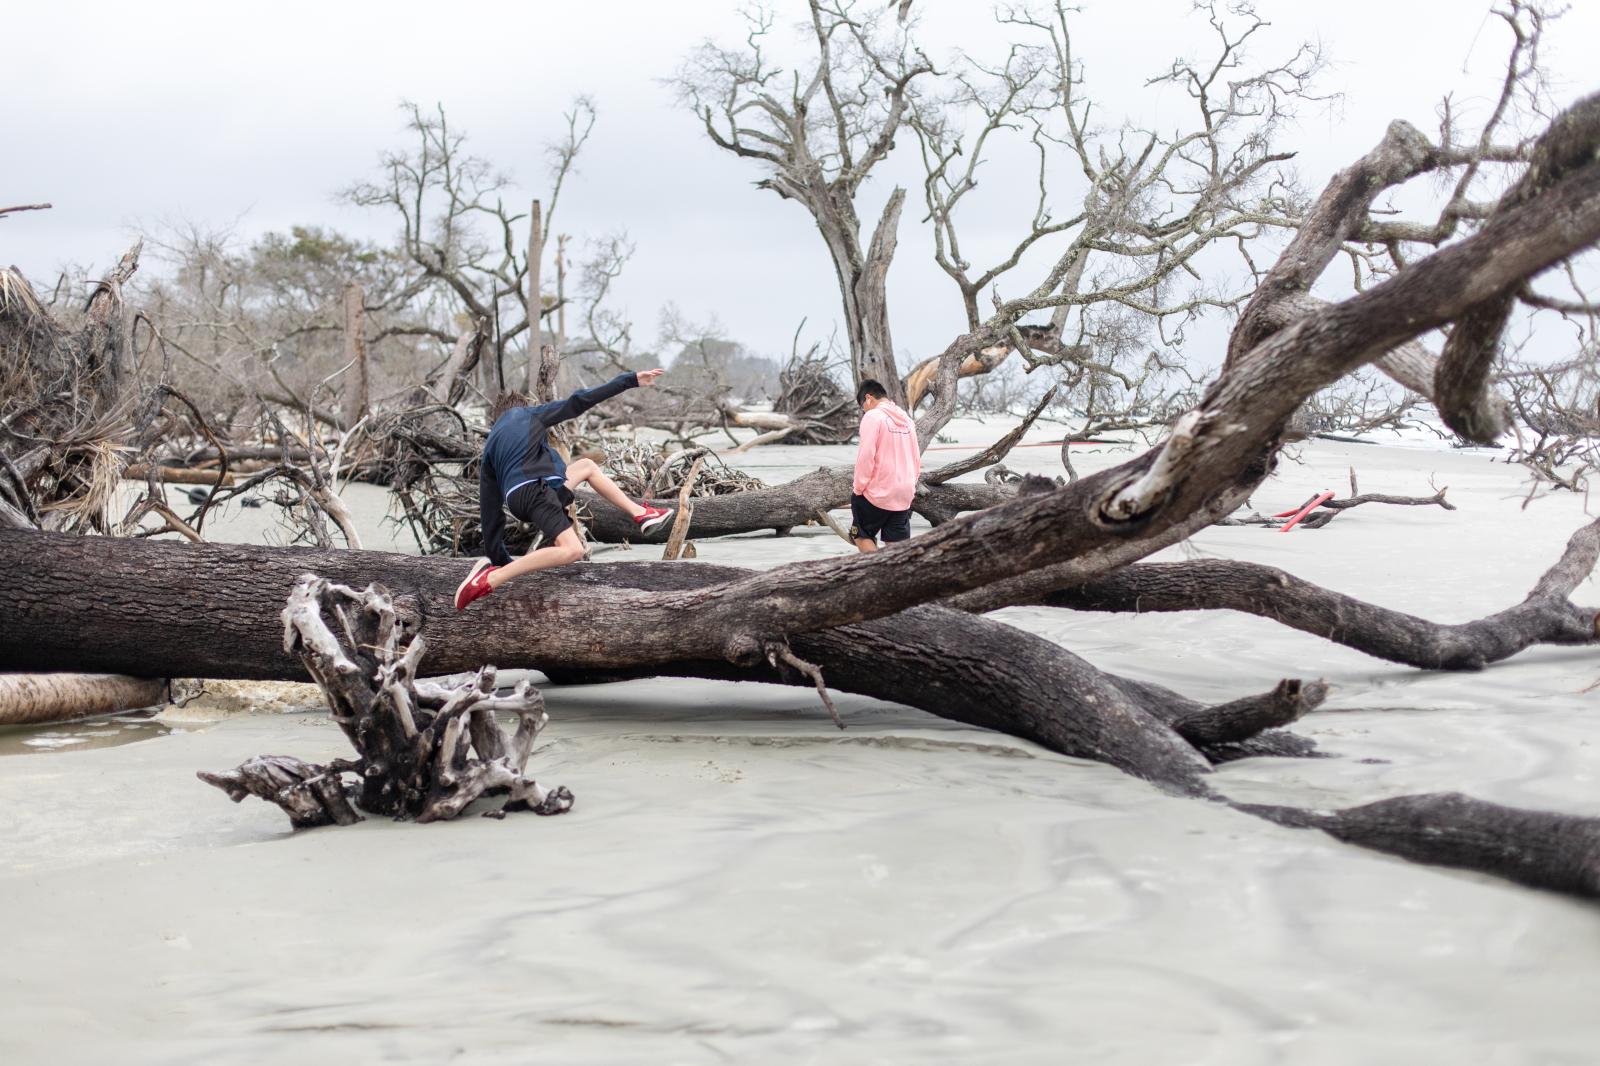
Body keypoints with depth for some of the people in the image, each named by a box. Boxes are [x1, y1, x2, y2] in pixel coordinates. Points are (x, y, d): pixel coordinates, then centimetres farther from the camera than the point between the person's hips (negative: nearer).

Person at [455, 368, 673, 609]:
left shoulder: (489, 448, 28)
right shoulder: (526, 414, 18)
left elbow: (490, 508, 22)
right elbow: (578, 402, 11)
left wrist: (498, 558, 24)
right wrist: (630, 380, 13)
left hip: (515, 497, 7)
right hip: (535, 489, -7)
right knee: (572, 550, -24)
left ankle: (641, 514, 24)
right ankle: (489, 579, -26)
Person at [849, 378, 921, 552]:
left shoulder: (872, 416, -10)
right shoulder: (906, 419, 13)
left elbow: (866, 456, -15)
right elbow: (916, 459, 16)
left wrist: (858, 487, -6)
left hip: (877, 492, -6)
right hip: (904, 495, 6)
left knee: (862, 536, 8)